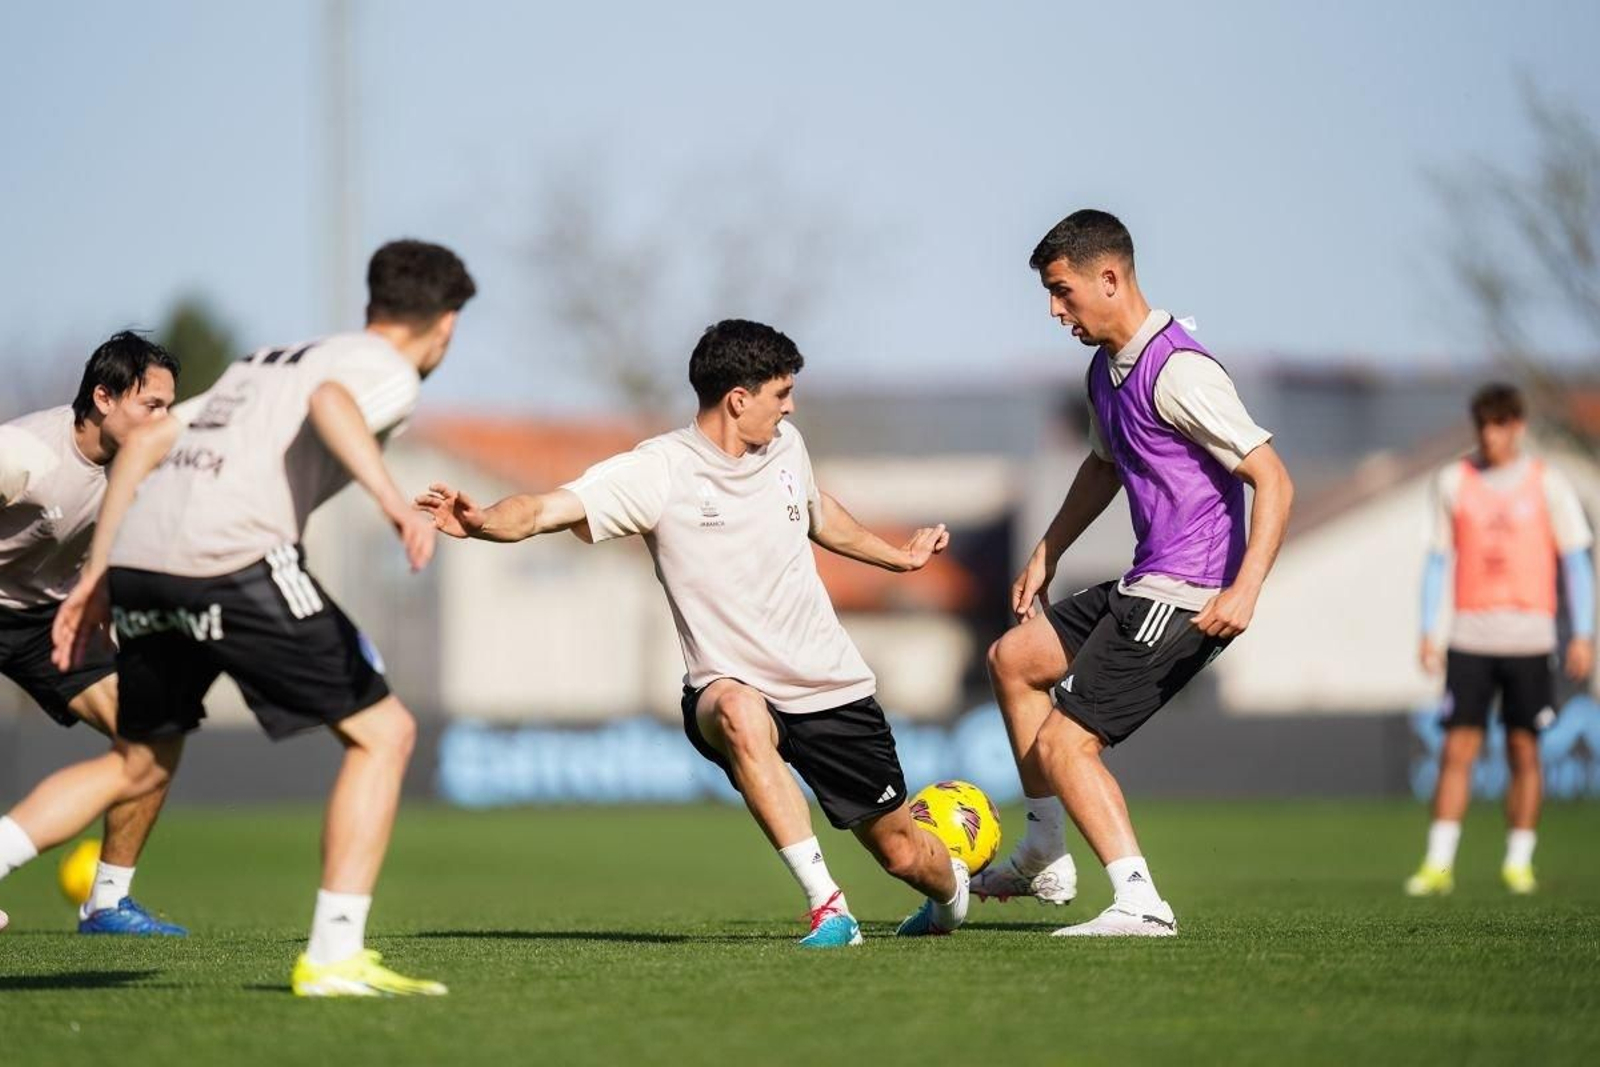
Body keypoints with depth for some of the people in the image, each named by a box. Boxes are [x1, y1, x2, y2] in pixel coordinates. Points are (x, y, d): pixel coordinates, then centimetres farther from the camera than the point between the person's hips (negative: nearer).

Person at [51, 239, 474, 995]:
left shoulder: (267, 360, 32)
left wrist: (96, 577, 27)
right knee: (383, 733, 1)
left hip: (138, 562, 8)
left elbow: (143, 444, 26)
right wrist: (392, 499, -31)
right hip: (235, 561, -8)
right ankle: (333, 956, -6)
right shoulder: (389, 370, 8)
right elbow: (331, 401, -17)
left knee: (144, 761, 27)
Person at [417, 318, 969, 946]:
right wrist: (479, 521, -48)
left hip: (832, 686, 4)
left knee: (900, 853, 7)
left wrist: (897, 557, 37)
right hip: (732, 687, -4)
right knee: (740, 714, -41)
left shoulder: (785, 446, 2)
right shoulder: (659, 471, -15)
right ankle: (826, 906, -34)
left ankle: (950, 888, 47)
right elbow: (546, 510, -29)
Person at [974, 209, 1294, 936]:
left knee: (1063, 744, -12)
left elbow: (1272, 480, -22)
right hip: (1144, 589, 10)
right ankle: (1045, 860, 23)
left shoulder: (1177, 372, -19)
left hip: (1188, 596, -10)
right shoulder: (1106, 369, 11)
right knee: (1013, 657, 22)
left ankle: (1140, 903, -15)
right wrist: (1046, 554, 31)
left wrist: (1245, 590, -32)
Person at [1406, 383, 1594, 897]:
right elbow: (1438, 559, 10)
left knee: (1523, 749, 1)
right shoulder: (1454, 482, 7)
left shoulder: (1547, 484, 3)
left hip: (1528, 636, -1)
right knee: (1457, 748, -7)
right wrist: (1429, 632, 3)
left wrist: (1582, 635, -2)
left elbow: (1575, 560, 5)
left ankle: (1518, 862, 9)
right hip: (1469, 636, 1)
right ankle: (1438, 863, -7)